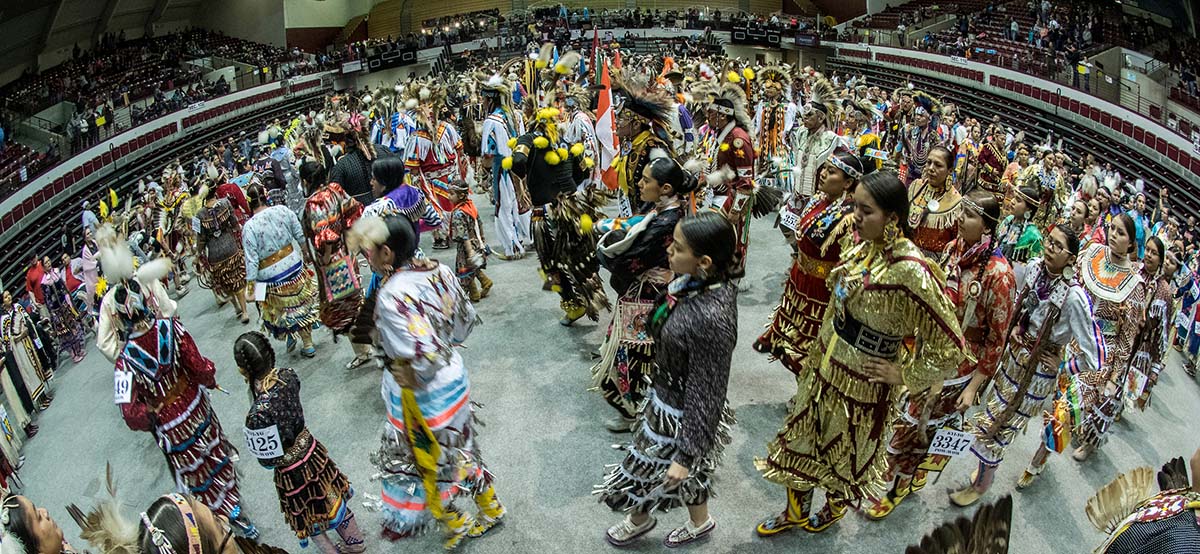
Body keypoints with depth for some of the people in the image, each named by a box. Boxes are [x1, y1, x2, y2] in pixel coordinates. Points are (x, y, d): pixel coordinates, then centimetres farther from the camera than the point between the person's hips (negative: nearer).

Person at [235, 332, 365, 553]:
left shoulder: (258, 414, -37)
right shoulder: (288, 375, -19)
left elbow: (268, 460, -21)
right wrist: (255, 385, -6)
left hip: (292, 473, -7)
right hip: (313, 452, 7)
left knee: (310, 521, 22)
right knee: (332, 499, 30)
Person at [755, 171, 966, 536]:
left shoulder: (910, 271, -30)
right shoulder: (865, 248, -7)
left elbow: (950, 347, -25)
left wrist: (903, 374, -16)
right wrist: (817, 351, 14)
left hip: (861, 384, -6)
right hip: (824, 366, 6)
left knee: (844, 453, 21)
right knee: (800, 441, 21)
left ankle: (836, 506, 53)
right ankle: (795, 512, 45)